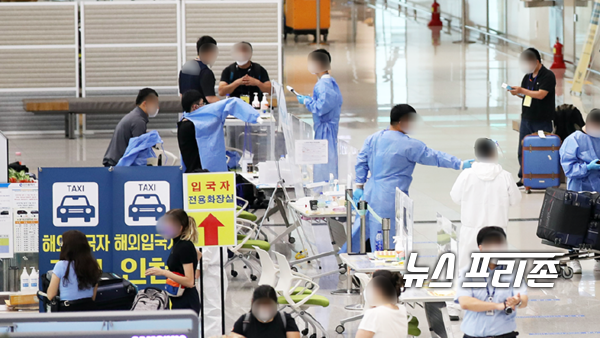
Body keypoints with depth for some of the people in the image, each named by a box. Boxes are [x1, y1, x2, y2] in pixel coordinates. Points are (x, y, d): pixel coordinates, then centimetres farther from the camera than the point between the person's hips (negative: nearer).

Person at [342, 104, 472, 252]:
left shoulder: (373, 139, 7)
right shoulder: (409, 145, -11)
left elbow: (361, 162, 11)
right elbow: (434, 157, -8)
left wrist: (359, 186, 18)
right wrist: (460, 164, -2)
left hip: (370, 194, 7)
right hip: (390, 199, -7)